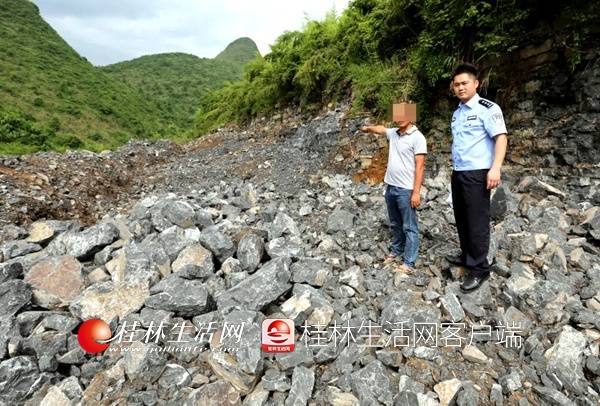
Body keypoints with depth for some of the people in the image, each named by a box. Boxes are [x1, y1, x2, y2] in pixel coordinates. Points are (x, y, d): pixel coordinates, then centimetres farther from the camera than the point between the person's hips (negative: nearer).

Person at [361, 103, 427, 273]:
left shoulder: (417, 137, -11)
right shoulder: (393, 133, 7)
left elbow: (420, 166, -14)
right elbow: (381, 129, 31)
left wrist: (416, 192, -17)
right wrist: (368, 128, 40)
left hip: (406, 190, -7)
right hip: (390, 187, 7)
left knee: (409, 227, 2)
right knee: (395, 224, 20)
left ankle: (409, 262, 8)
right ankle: (396, 250, 36)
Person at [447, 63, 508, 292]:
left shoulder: (487, 108, -7)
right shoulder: (457, 112, 16)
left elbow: (501, 137, -15)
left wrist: (495, 168, -25)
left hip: (477, 174, -8)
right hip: (457, 173, 8)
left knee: (477, 222, -2)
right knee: (461, 219, 15)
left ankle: (479, 269, 8)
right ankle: (467, 256, 30)